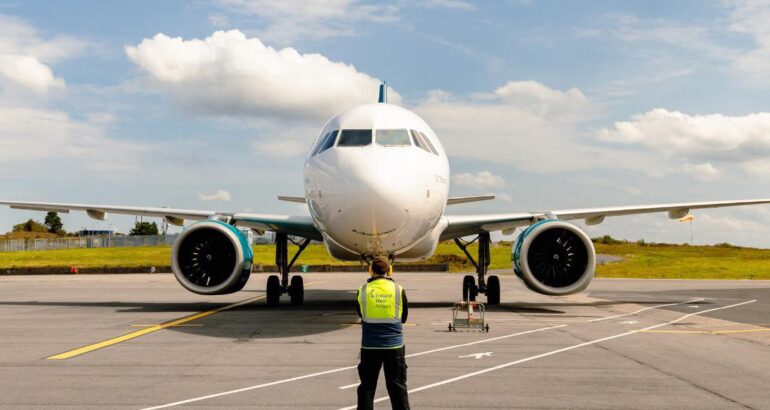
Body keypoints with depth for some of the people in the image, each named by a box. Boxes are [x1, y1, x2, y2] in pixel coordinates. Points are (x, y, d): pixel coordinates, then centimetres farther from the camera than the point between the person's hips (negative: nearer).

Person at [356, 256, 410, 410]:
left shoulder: (363, 290, -5)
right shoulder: (398, 290, -6)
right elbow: (403, 317, 7)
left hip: (369, 346, 0)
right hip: (394, 345, 0)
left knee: (367, 386, 9)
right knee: (397, 386, 8)